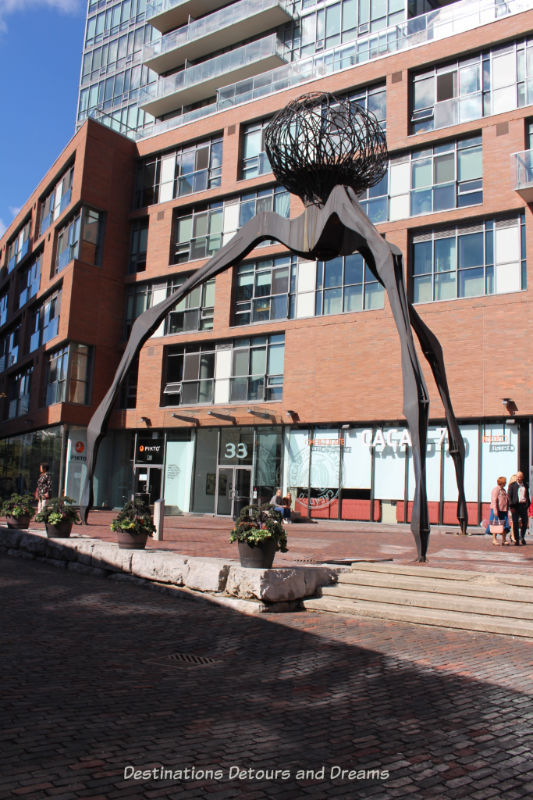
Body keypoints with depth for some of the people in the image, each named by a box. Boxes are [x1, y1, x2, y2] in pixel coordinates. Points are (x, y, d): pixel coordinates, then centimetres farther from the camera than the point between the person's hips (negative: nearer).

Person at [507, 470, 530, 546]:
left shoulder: (525, 485, 13)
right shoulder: (512, 485, 2)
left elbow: (527, 496, 18)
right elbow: (509, 496, -3)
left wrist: (527, 504, 7)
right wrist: (511, 506, -11)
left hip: (523, 505, 3)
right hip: (516, 505, -3)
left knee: (525, 522, 6)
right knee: (515, 523, -1)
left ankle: (522, 537, 26)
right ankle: (516, 540, 5)